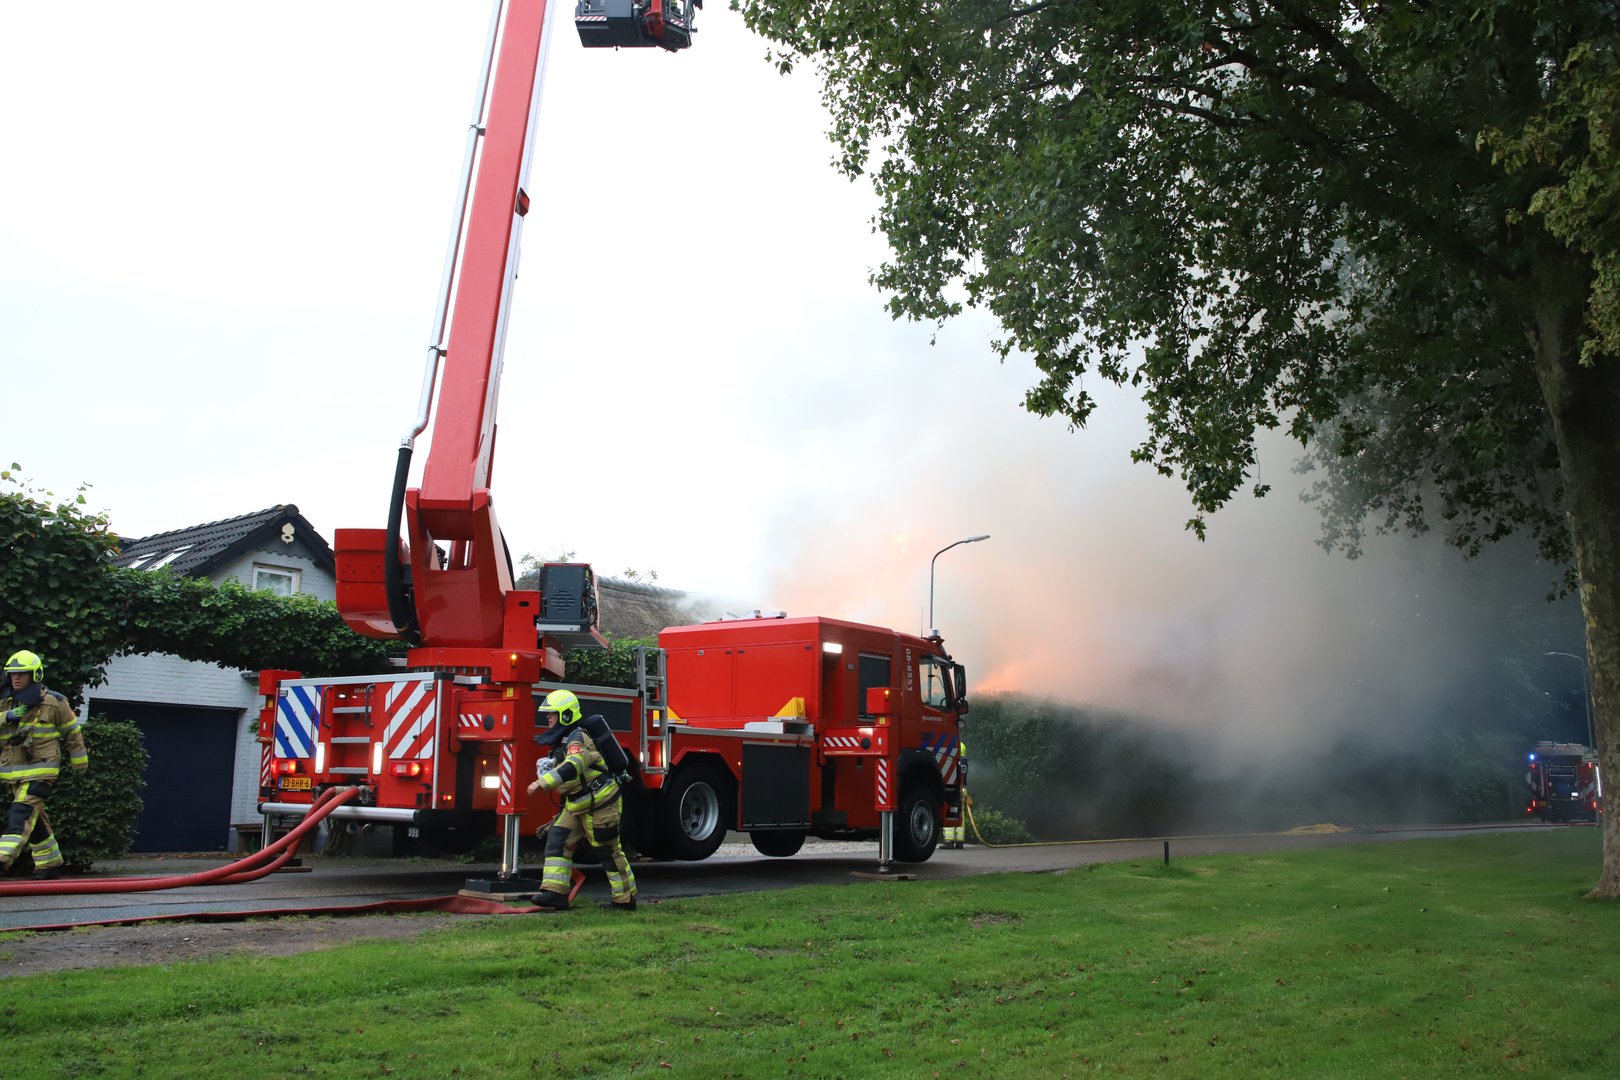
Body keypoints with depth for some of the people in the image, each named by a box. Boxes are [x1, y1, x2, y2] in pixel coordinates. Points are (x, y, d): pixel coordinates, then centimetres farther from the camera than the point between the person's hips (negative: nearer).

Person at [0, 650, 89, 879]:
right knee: (34, 818, 13)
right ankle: (50, 862, 24)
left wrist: (80, 764, 12)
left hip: (40, 772, -6)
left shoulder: (54, 703, -4)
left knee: (21, 813, -20)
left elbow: (73, 733, 5)